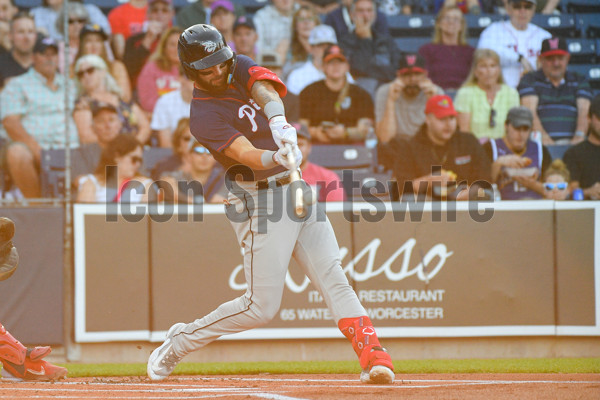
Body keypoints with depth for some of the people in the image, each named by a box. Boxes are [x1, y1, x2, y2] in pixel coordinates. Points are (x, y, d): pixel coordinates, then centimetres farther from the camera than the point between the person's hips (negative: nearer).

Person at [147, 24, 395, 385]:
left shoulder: (242, 68, 6)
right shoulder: (202, 115, -13)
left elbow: (266, 91, -16)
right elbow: (246, 154, -26)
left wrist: (279, 120, -38)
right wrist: (278, 158, -47)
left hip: (297, 189, 6)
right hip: (259, 202, -6)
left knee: (334, 278, -7)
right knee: (261, 306, -4)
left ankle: (373, 355, -15)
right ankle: (180, 341, 14)